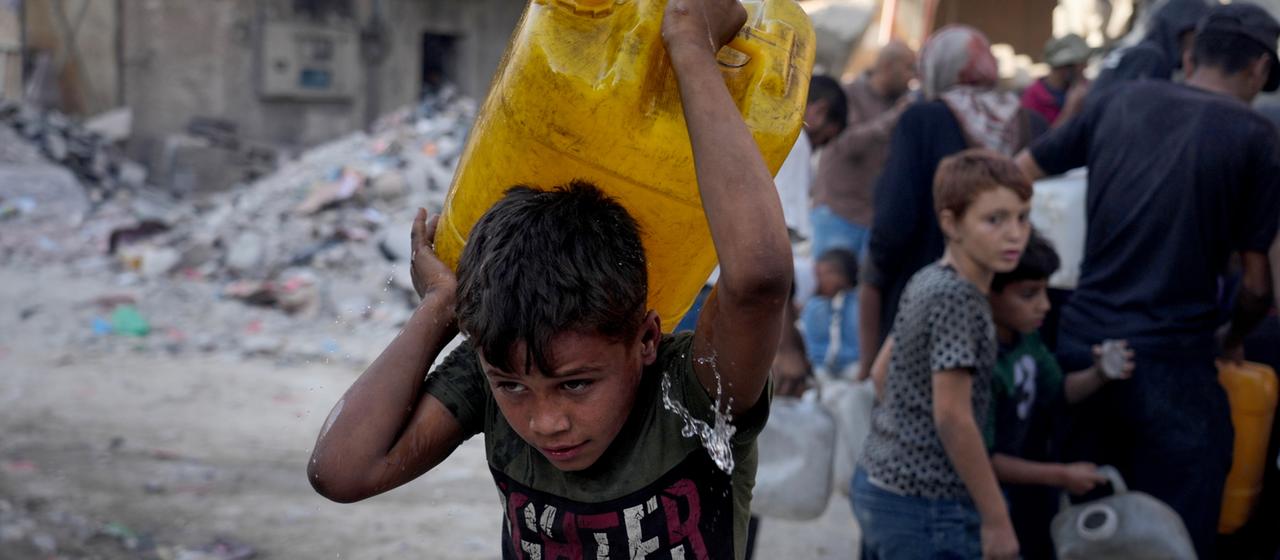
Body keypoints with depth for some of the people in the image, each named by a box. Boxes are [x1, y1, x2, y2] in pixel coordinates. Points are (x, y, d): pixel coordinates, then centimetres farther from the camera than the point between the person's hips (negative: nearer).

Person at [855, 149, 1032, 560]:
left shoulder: (925, 281, 8)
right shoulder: (958, 297, -18)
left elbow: (882, 374, 18)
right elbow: (952, 417, -22)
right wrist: (997, 519, -17)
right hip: (927, 508, -9)